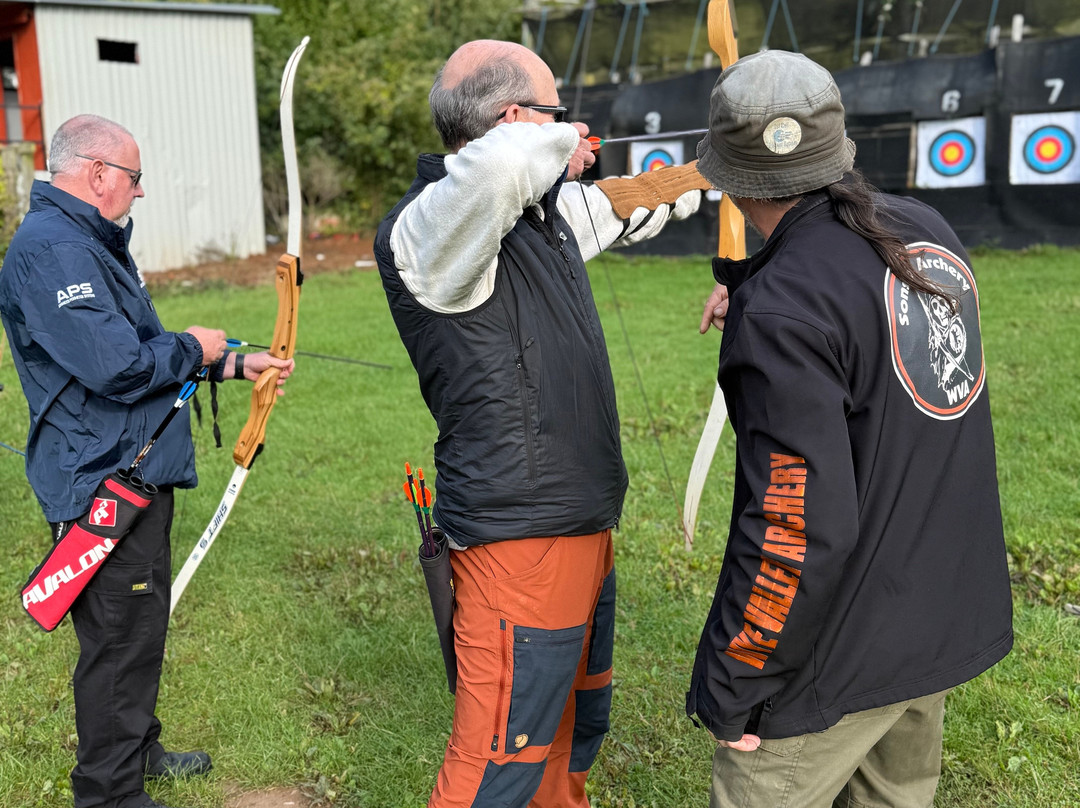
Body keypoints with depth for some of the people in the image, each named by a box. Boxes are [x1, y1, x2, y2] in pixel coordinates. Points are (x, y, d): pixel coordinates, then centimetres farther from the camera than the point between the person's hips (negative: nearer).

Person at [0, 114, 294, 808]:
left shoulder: (90, 243, 17)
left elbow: (144, 349, 23)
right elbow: (117, 367, -28)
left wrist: (234, 365, 17)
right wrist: (192, 349, -10)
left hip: (135, 473, 11)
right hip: (104, 484, -11)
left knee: (140, 626, 21)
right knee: (120, 638, 0)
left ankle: (138, 750, 38)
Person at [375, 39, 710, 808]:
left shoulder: (545, 208, 7)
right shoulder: (424, 232, -21)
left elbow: (636, 201, 26)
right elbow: (493, 167, -43)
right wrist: (560, 140, -22)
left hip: (582, 527, 10)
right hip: (519, 539, -10)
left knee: (576, 729, 27)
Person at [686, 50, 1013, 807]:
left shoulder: (782, 311, -24)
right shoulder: (929, 230, 0)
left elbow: (795, 525, -26)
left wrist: (727, 687, -16)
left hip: (847, 654, -8)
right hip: (950, 617, 8)